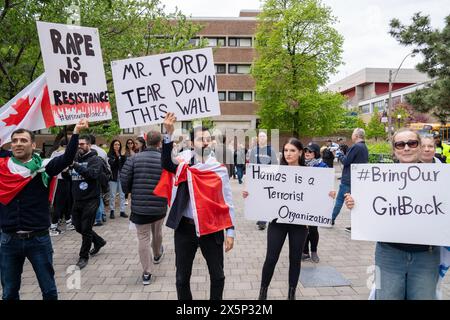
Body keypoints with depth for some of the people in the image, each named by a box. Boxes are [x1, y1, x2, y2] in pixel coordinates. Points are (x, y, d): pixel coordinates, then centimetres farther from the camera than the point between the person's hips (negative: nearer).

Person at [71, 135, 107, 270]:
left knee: (86, 229, 1)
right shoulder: (76, 158, 9)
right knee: (78, 227, 16)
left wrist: (75, 165, -32)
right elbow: (69, 178, 15)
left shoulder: (95, 159, -8)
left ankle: (84, 257, 18)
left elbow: (93, 173, -27)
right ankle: (99, 241, 38)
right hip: (77, 200, 7)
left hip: (90, 200, -6)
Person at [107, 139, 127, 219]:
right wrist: (117, 157, -24)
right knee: (112, 195, 4)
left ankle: (122, 211, 12)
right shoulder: (110, 154, -1)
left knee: (122, 195, 5)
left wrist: (123, 156, -15)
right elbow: (111, 164, -15)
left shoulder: (122, 154, 7)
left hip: (121, 177, 3)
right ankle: (112, 211, 15)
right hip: (113, 177, -3)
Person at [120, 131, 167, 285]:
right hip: (160, 206, 1)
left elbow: (124, 181, -9)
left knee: (143, 237, 8)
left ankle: (146, 273, 11)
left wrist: (134, 192, 11)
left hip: (139, 206, -1)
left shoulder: (134, 159, -8)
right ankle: (157, 255, 51)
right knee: (157, 232, 26)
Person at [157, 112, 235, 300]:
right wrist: (169, 134, -32)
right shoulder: (184, 163, 0)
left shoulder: (220, 169, 0)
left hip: (212, 228, 0)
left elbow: (227, 201, 2)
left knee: (217, 275, 13)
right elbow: (167, 163, -22)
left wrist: (230, 230, -1)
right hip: (185, 227, 0)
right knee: (182, 276, 14)